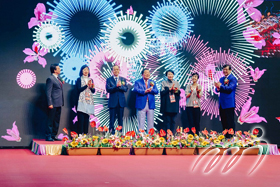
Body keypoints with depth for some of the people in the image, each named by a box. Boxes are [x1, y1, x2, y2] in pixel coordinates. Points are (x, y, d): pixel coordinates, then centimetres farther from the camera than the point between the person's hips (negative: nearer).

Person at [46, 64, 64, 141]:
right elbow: (48, 92, -14)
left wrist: (61, 102, 14)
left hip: (59, 104, 9)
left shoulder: (58, 78, 16)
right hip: (53, 104, -9)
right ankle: (48, 137, 3)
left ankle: (53, 136, 20)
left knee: (56, 121, 13)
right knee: (51, 121, -3)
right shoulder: (50, 79, -10)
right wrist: (50, 103, -19)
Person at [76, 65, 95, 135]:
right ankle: (79, 134, -10)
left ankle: (85, 134, 5)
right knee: (81, 119, -10)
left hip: (89, 101, 4)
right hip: (82, 101, -4)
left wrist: (92, 87, -8)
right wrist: (87, 85, -14)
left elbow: (93, 91, 12)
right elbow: (79, 89, -7)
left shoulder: (91, 80, 17)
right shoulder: (79, 79, 5)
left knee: (87, 119, 2)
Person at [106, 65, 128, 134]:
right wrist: (116, 86, -21)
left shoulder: (123, 79, 11)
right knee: (112, 119, -1)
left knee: (120, 119, 6)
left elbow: (126, 89, -1)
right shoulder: (109, 79, 4)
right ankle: (111, 132, 5)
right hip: (113, 102, -2)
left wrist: (120, 86, -18)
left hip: (121, 102, 2)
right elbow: (108, 89, -10)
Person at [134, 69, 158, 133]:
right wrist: (144, 91, -22)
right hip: (141, 104, -3)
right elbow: (136, 90, -11)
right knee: (141, 123, -1)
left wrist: (150, 90, -15)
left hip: (150, 104, 3)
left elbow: (156, 91, 3)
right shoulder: (138, 82, 7)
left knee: (151, 123, 4)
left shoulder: (152, 82, 16)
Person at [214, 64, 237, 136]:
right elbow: (217, 89, 13)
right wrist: (218, 88, -11)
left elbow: (230, 88, -17)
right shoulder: (221, 79, 18)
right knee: (223, 122, 11)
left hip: (229, 103, -8)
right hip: (221, 103, 8)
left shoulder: (233, 78, -5)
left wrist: (221, 86, -23)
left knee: (230, 122, -5)